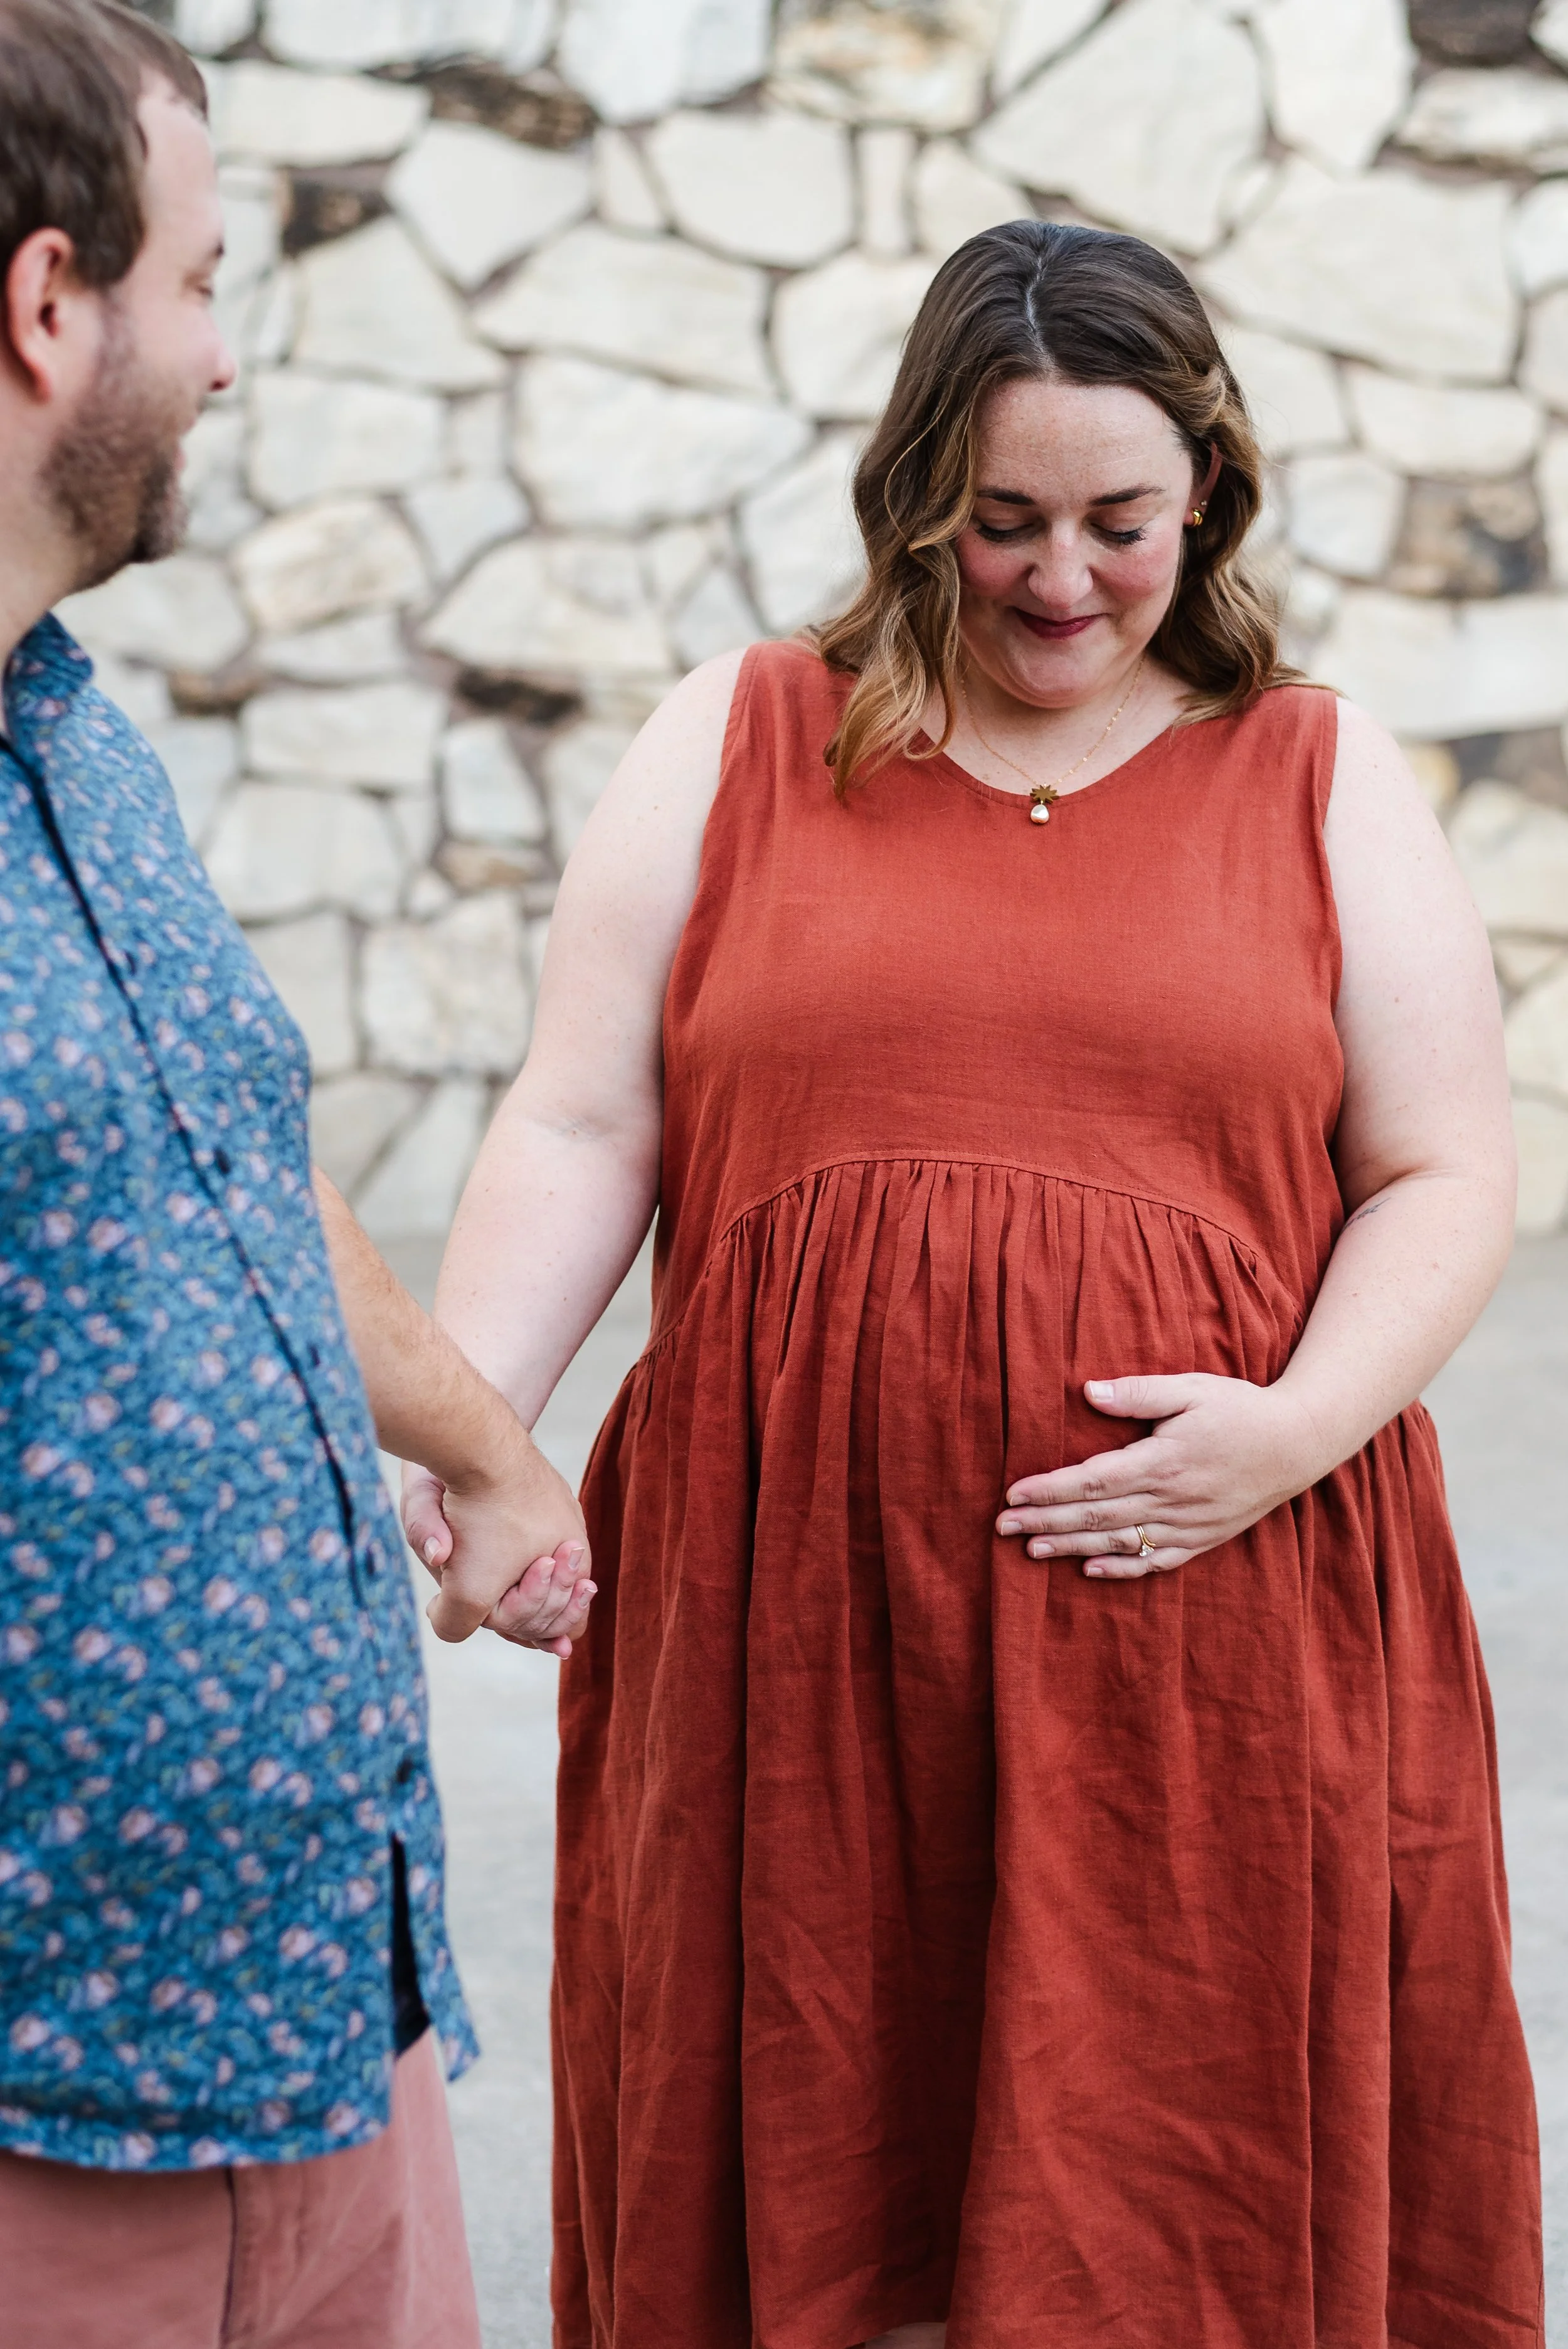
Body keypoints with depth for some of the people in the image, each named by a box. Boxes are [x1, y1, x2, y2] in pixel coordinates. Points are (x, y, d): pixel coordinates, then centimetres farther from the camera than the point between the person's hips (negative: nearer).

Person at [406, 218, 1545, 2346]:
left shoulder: (1325, 782, 8)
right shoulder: (732, 748, 8)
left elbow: (1445, 1178, 5)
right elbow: (580, 1134, 4)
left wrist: (1298, 1426, -12)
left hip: (1203, 1612, 0)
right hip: (796, 1610, 1)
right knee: (817, 2171, 8)